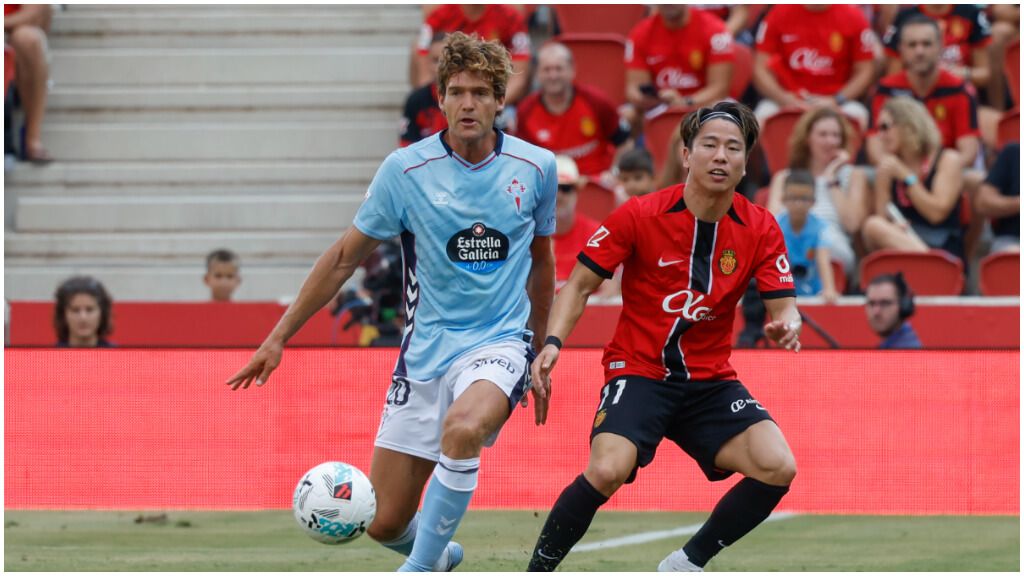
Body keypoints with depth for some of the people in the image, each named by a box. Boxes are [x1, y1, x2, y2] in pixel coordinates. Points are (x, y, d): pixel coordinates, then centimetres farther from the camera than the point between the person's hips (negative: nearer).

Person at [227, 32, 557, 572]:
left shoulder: (536, 168, 0)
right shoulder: (405, 170, -5)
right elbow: (344, 257, 4)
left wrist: (540, 357, 22)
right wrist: (278, 337, 4)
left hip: (499, 343, -1)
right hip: (425, 350, 1)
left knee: (463, 428, -37)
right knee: (383, 524, 1)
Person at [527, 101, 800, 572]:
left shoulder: (760, 229, -2)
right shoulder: (640, 215, -10)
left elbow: (784, 306, -3)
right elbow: (580, 285, -2)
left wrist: (786, 325, -27)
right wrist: (552, 343, -17)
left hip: (711, 382, 4)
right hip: (638, 371, -4)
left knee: (777, 467, -17)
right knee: (608, 470, -29)